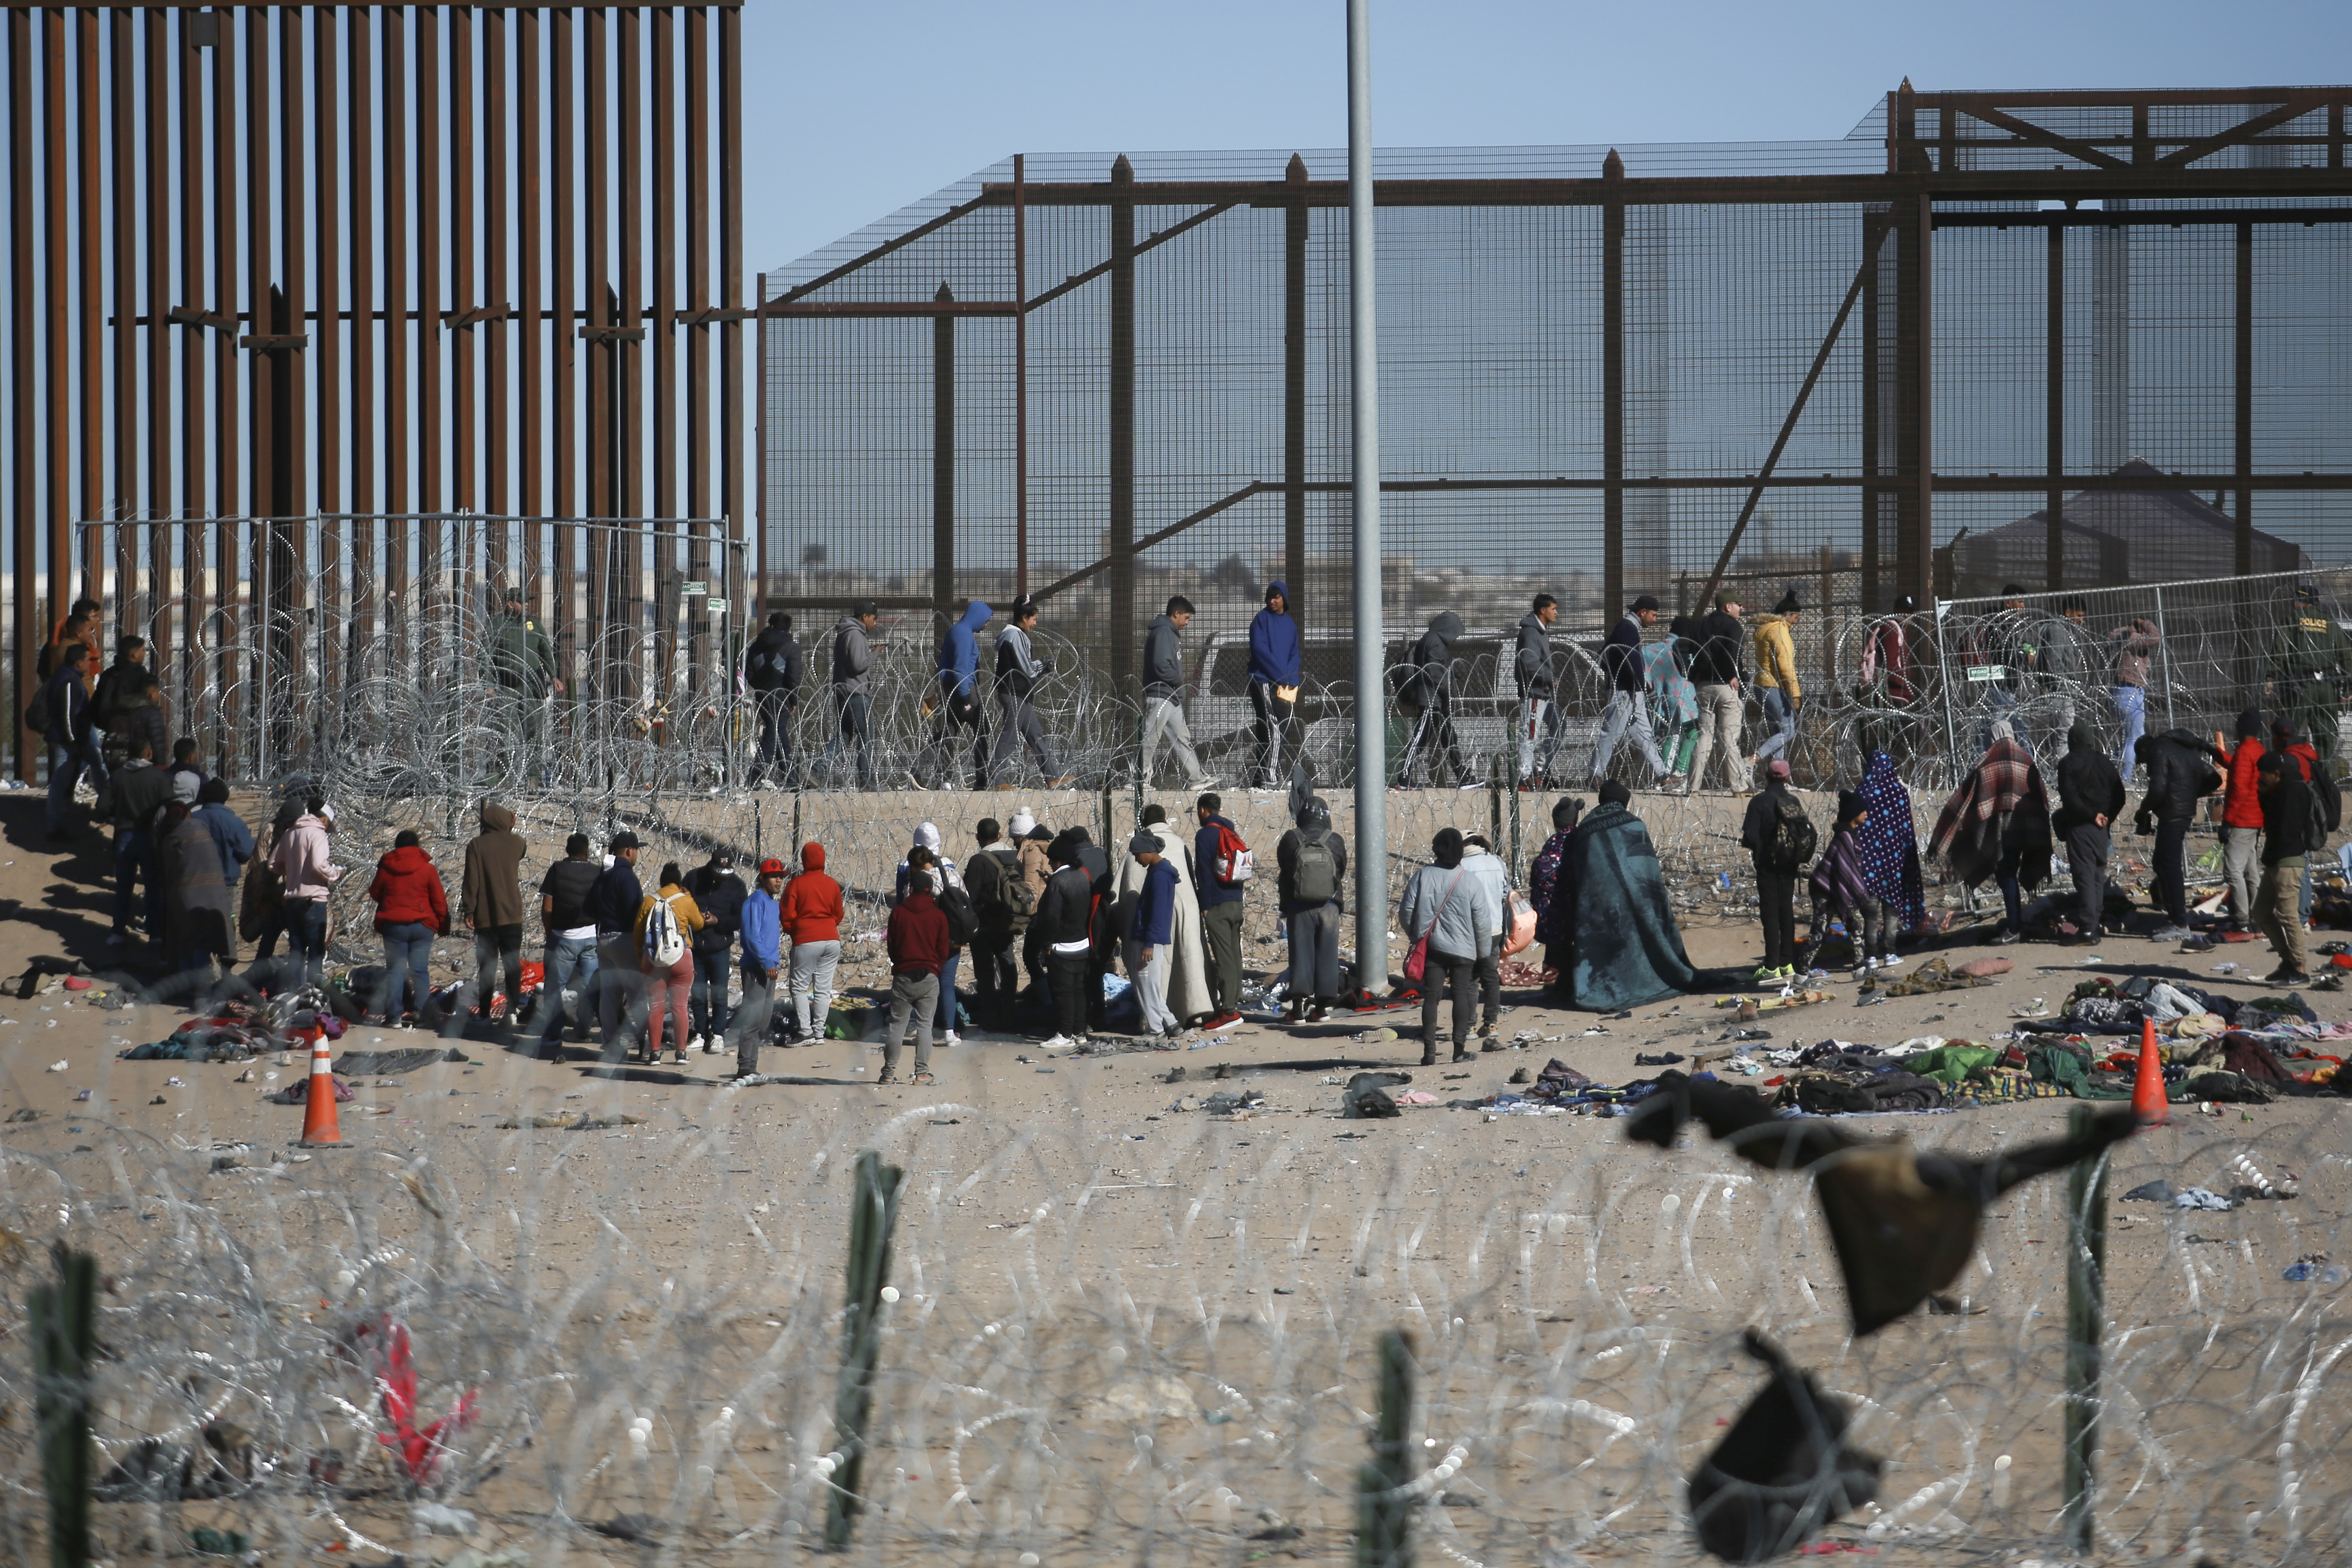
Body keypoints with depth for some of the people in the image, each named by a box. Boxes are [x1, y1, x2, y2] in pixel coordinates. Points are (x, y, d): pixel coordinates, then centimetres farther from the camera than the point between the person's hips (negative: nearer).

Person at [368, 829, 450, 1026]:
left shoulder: (385, 869, 0)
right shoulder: (427, 869, -4)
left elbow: (375, 894, 12)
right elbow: (439, 900, -1)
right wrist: (444, 926, 8)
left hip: (393, 925, 1)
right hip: (422, 926, -1)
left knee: (395, 970, 5)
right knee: (420, 970, 4)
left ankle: (394, 1015, 0)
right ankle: (421, 1013, -1)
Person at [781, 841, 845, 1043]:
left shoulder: (796, 884, -7)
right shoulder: (833, 885, 4)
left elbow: (787, 915, -5)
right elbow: (838, 914, 11)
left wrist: (791, 931, 15)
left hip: (806, 941, -4)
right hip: (832, 940, 4)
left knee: (800, 987, 3)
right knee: (824, 989, 8)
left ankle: (805, 1032, -5)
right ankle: (819, 1032, 8)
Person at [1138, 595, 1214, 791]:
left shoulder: (1172, 633, 19)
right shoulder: (1163, 633, -13)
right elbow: (1161, 665, -23)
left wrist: (1179, 682, 9)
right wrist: (1179, 681, -10)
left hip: (1172, 698, 11)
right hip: (1160, 695, -11)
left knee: (1183, 739, 11)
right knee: (1150, 741, -5)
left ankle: (1196, 779, 14)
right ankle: (1140, 780, -1)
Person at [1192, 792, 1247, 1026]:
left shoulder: (1205, 835, -9)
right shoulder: (1233, 833, 15)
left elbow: (1203, 873, -13)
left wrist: (1205, 906, -11)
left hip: (1217, 905, -8)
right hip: (1237, 902, 8)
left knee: (1223, 957, -9)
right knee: (1234, 954, 12)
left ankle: (1228, 1009, -12)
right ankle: (1234, 1003, 15)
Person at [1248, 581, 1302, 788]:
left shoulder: (1290, 622, 16)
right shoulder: (1262, 619, -2)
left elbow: (1295, 653, 14)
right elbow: (1260, 649, -11)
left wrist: (1290, 676, -5)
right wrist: (1281, 675, -14)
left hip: (1287, 685, 6)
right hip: (1264, 682, -6)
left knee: (1282, 730, 6)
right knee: (1272, 731, -13)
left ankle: (1269, 777, 12)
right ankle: (1268, 779, -15)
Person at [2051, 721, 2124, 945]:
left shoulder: (2068, 763, -7)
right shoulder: (2104, 762, 7)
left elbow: (2069, 796, -17)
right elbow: (2119, 796, 8)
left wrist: (2092, 815, -10)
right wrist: (2106, 817, 10)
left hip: (2079, 826, -5)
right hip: (2101, 827, 5)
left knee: (2084, 875, -8)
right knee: (2099, 874, 16)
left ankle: (2087, 927, -13)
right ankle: (2099, 924, 20)